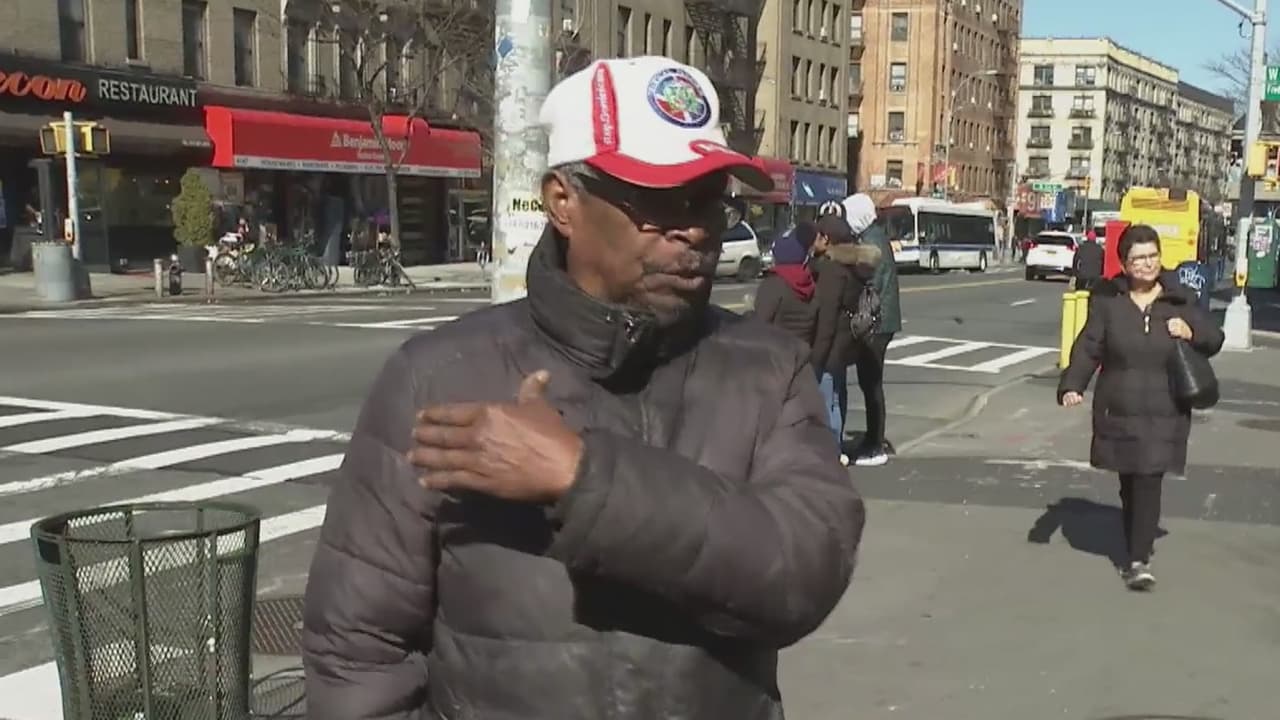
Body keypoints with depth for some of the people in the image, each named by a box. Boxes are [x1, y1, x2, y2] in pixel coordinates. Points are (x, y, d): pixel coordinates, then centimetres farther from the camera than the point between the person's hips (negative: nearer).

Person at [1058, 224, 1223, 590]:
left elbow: (1215, 339, 11)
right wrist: (1072, 385, -17)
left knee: (1149, 482, -9)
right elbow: (1088, 348, -2)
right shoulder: (1108, 301, 0)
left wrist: (1192, 333, -11)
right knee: (1129, 484, 10)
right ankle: (1136, 552, 25)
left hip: (1164, 413, -1)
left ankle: (1139, 560, -6)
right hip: (1118, 412, 1)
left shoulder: (1179, 301, 2)